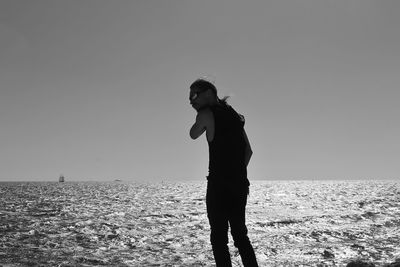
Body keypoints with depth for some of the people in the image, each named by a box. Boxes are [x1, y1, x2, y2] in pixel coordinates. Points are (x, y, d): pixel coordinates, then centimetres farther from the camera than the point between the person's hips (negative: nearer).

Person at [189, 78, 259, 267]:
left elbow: (193, 135, 13)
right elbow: (248, 151, 17)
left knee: (219, 239, -2)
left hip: (218, 184, -7)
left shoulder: (206, 114, -5)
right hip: (240, 183, 7)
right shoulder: (234, 115, 16)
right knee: (240, 235, 17)